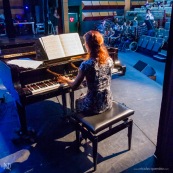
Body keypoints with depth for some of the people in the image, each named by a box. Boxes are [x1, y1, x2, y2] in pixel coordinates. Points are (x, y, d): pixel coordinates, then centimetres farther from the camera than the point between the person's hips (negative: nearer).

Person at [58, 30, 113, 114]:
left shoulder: (86, 64, -24)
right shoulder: (109, 60, -6)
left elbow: (74, 85, -12)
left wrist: (65, 80, 10)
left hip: (93, 106, -5)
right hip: (107, 102, 5)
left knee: (77, 101, 30)